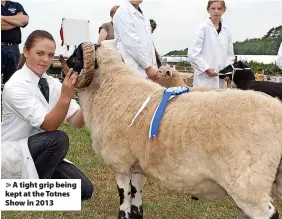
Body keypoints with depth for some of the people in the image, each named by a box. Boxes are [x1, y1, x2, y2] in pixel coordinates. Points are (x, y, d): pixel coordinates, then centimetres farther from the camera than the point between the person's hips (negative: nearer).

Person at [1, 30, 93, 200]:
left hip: (41, 151, 6)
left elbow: (77, 122, -9)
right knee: (58, 139, -32)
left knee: (84, 190, -7)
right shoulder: (15, 86, -20)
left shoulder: (53, 83, 0)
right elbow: (48, 125, -27)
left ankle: (38, 180, 14)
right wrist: (65, 96, -43)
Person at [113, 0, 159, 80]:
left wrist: (154, 66, 10)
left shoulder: (144, 16, 18)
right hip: (132, 70, -7)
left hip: (147, 69, 7)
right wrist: (148, 67, -12)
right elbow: (132, 43, -14)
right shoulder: (123, 12, -6)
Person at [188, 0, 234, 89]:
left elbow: (230, 55, 16)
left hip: (220, 79, 5)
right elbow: (192, 53, -8)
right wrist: (206, 69, -13)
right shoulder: (203, 28, -3)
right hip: (204, 79, -5)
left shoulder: (226, 31, 13)